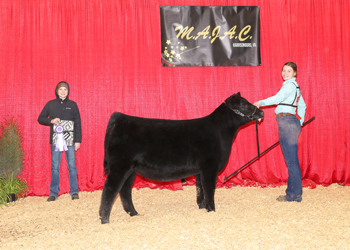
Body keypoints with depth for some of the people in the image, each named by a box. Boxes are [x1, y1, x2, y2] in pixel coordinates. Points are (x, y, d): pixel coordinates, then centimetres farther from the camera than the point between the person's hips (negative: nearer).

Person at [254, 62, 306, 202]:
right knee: (292, 159, 13)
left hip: (287, 122, -10)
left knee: (291, 160, -6)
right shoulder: (294, 86, 21)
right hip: (292, 122, 10)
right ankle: (295, 192, 19)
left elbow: (278, 98, -25)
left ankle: (294, 195, -1)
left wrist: (261, 103, -26)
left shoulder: (290, 85, -9)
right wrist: (300, 122, 27)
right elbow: (302, 105, 27)